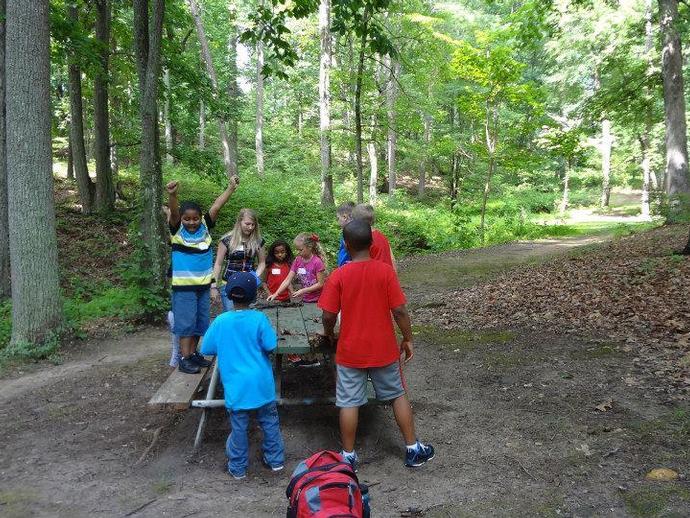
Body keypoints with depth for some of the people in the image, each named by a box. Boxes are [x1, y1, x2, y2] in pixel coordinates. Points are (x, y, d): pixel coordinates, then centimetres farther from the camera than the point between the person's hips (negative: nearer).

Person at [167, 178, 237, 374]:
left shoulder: (205, 227, 1)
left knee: (201, 321, 13)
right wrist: (172, 195, -46)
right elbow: (173, 212, -27)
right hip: (183, 285, -5)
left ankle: (193, 353, 28)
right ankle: (184, 358, 9)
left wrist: (231, 188, -12)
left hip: (203, 284, 5)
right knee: (186, 321, 0)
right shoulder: (177, 229, -8)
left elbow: (216, 206, -6)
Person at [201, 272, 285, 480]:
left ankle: (238, 468, 22)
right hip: (261, 383, 0)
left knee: (238, 426, 10)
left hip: (236, 386, 0)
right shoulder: (259, 318, -11)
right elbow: (270, 346, -10)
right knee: (269, 421, 16)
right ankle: (275, 459, 27)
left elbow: (206, 349, 0)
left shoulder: (221, 321, -8)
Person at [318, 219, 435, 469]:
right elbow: (399, 310, -11)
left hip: (350, 352, -1)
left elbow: (328, 315, -10)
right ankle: (413, 449, 27)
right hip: (384, 349, 1)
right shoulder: (385, 270, -11)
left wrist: (329, 334, 11)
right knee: (398, 396, 17)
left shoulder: (338, 275, -12)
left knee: (349, 404, 11)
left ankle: (349, 455, 23)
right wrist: (408, 339, 3)